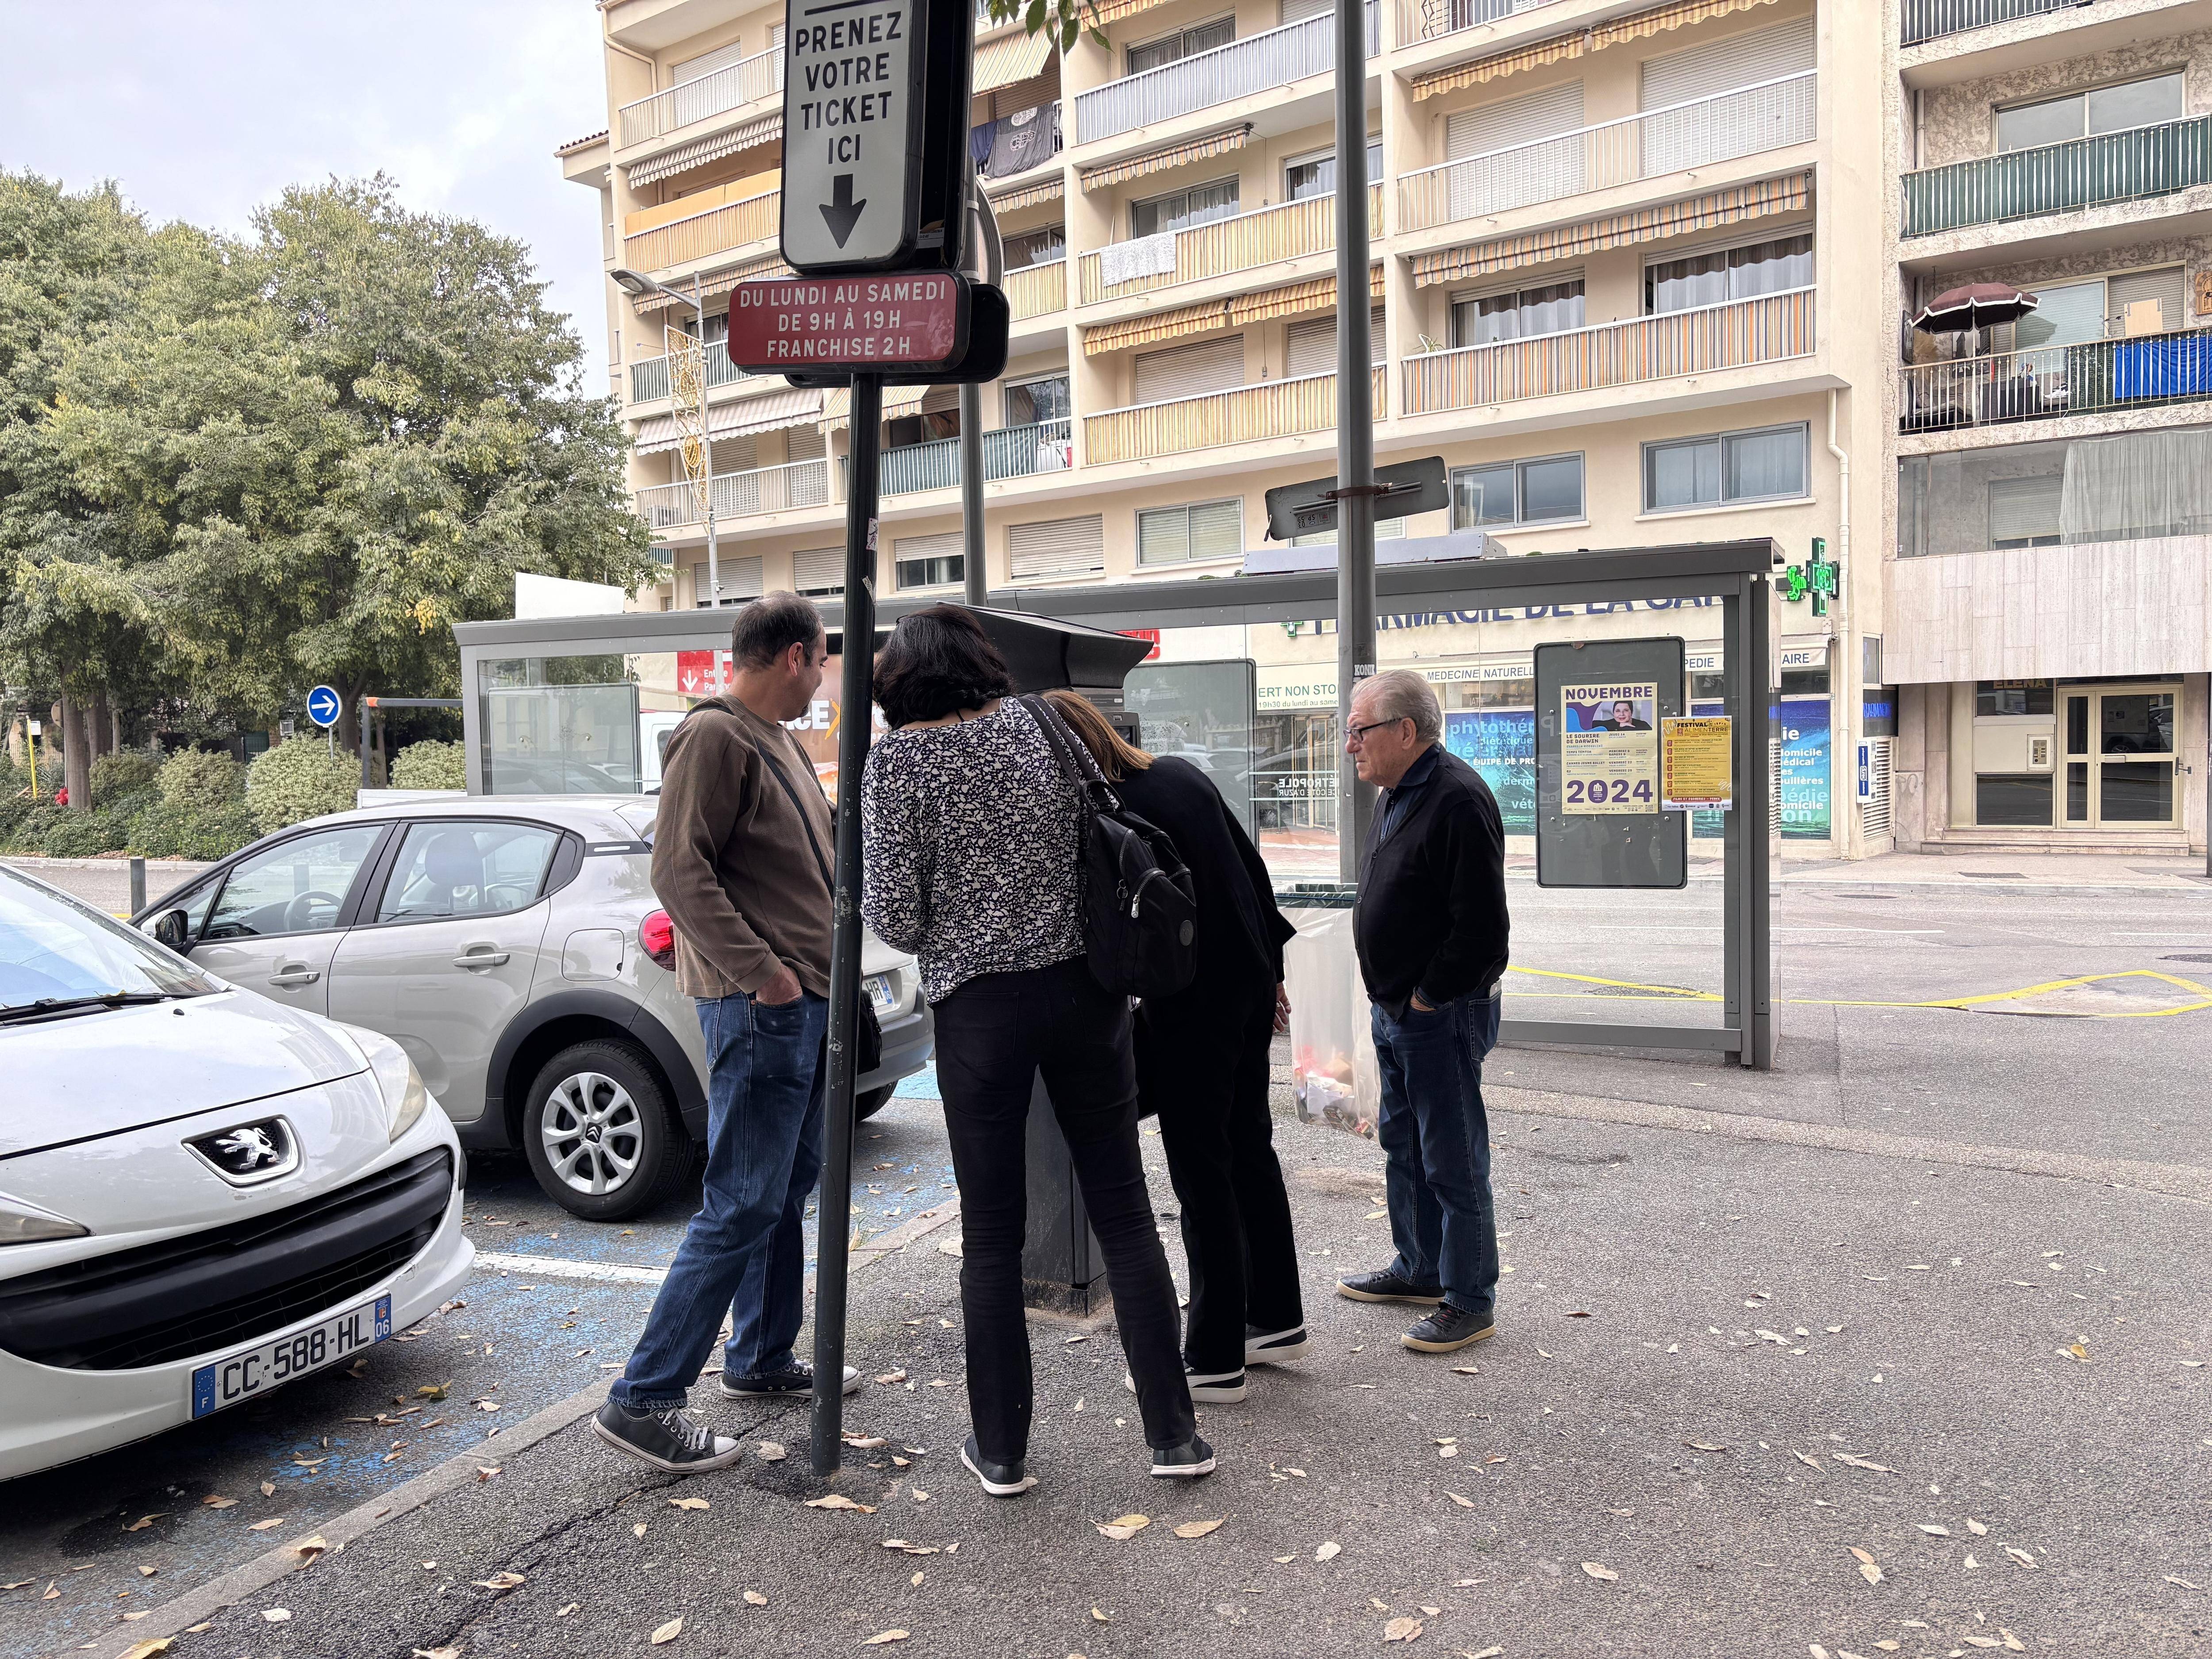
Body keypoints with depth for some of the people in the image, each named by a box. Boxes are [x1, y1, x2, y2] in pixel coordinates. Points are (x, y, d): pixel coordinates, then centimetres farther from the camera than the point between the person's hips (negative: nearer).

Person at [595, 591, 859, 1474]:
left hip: (806, 1001, 10)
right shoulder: (715, 736, -12)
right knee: (741, 1207, -7)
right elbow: (679, 869, -20)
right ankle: (643, 1399, 1)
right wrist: (761, 970, -22)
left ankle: (762, 1359, 31)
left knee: (788, 1189, 17)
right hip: (760, 1005, -10)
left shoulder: (778, 740, 18)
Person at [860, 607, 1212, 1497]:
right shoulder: (1036, 721, 3)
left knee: (991, 1234, 9)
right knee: (1124, 1213, 11)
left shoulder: (895, 760, -7)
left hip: (978, 1001, -3)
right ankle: (1173, 1433, 19)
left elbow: (894, 914, -10)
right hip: (1084, 984, 3)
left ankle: (1001, 1451, 20)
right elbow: (1100, 835, 8)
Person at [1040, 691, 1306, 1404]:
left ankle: (1216, 1360, 14)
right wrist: (1270, 964, 20)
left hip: (1189, 1005, -8)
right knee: (1250, 1148, 19)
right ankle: (1277, 1321, 33)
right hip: (1250, 984, 8)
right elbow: (1251, 865, 12)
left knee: (1202, 1172, 2)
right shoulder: (1181, 773, 6)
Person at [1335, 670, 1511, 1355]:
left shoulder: (1459, 800, -20)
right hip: (1395, 1010, 10)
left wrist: (1427, 998, -15)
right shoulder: (1396, 796, 12)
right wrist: (1391, 997, 14)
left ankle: (1471, 1300, 13)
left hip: (1442, 1015, -10)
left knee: (1453, 1163, 0)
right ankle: (1420, 1270, 35)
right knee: (1402, 1145, 20)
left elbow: (1481, 925, -24)